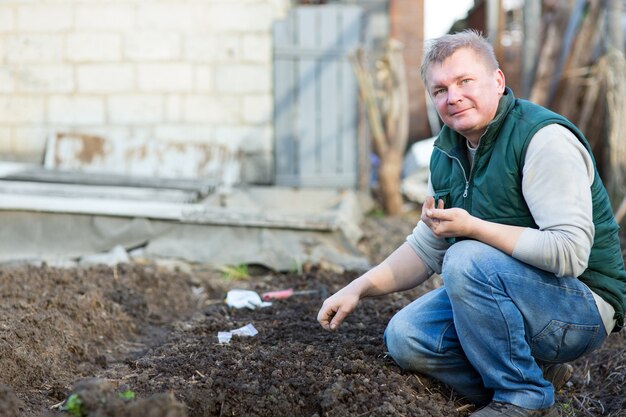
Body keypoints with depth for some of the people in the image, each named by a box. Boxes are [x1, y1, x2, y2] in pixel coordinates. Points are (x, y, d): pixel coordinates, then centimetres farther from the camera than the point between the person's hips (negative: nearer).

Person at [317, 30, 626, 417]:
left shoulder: (545, 138, -19)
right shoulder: (447, 151, 7)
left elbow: (570, 253, -28)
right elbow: (425, 250, 15)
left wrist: (472, 227, -29)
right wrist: (358, 288, 2)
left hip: (582, 305, -8)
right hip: (503, 292, 8)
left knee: (467, 260, -31)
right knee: (405, 337, -6)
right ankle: (538, 371, 3)